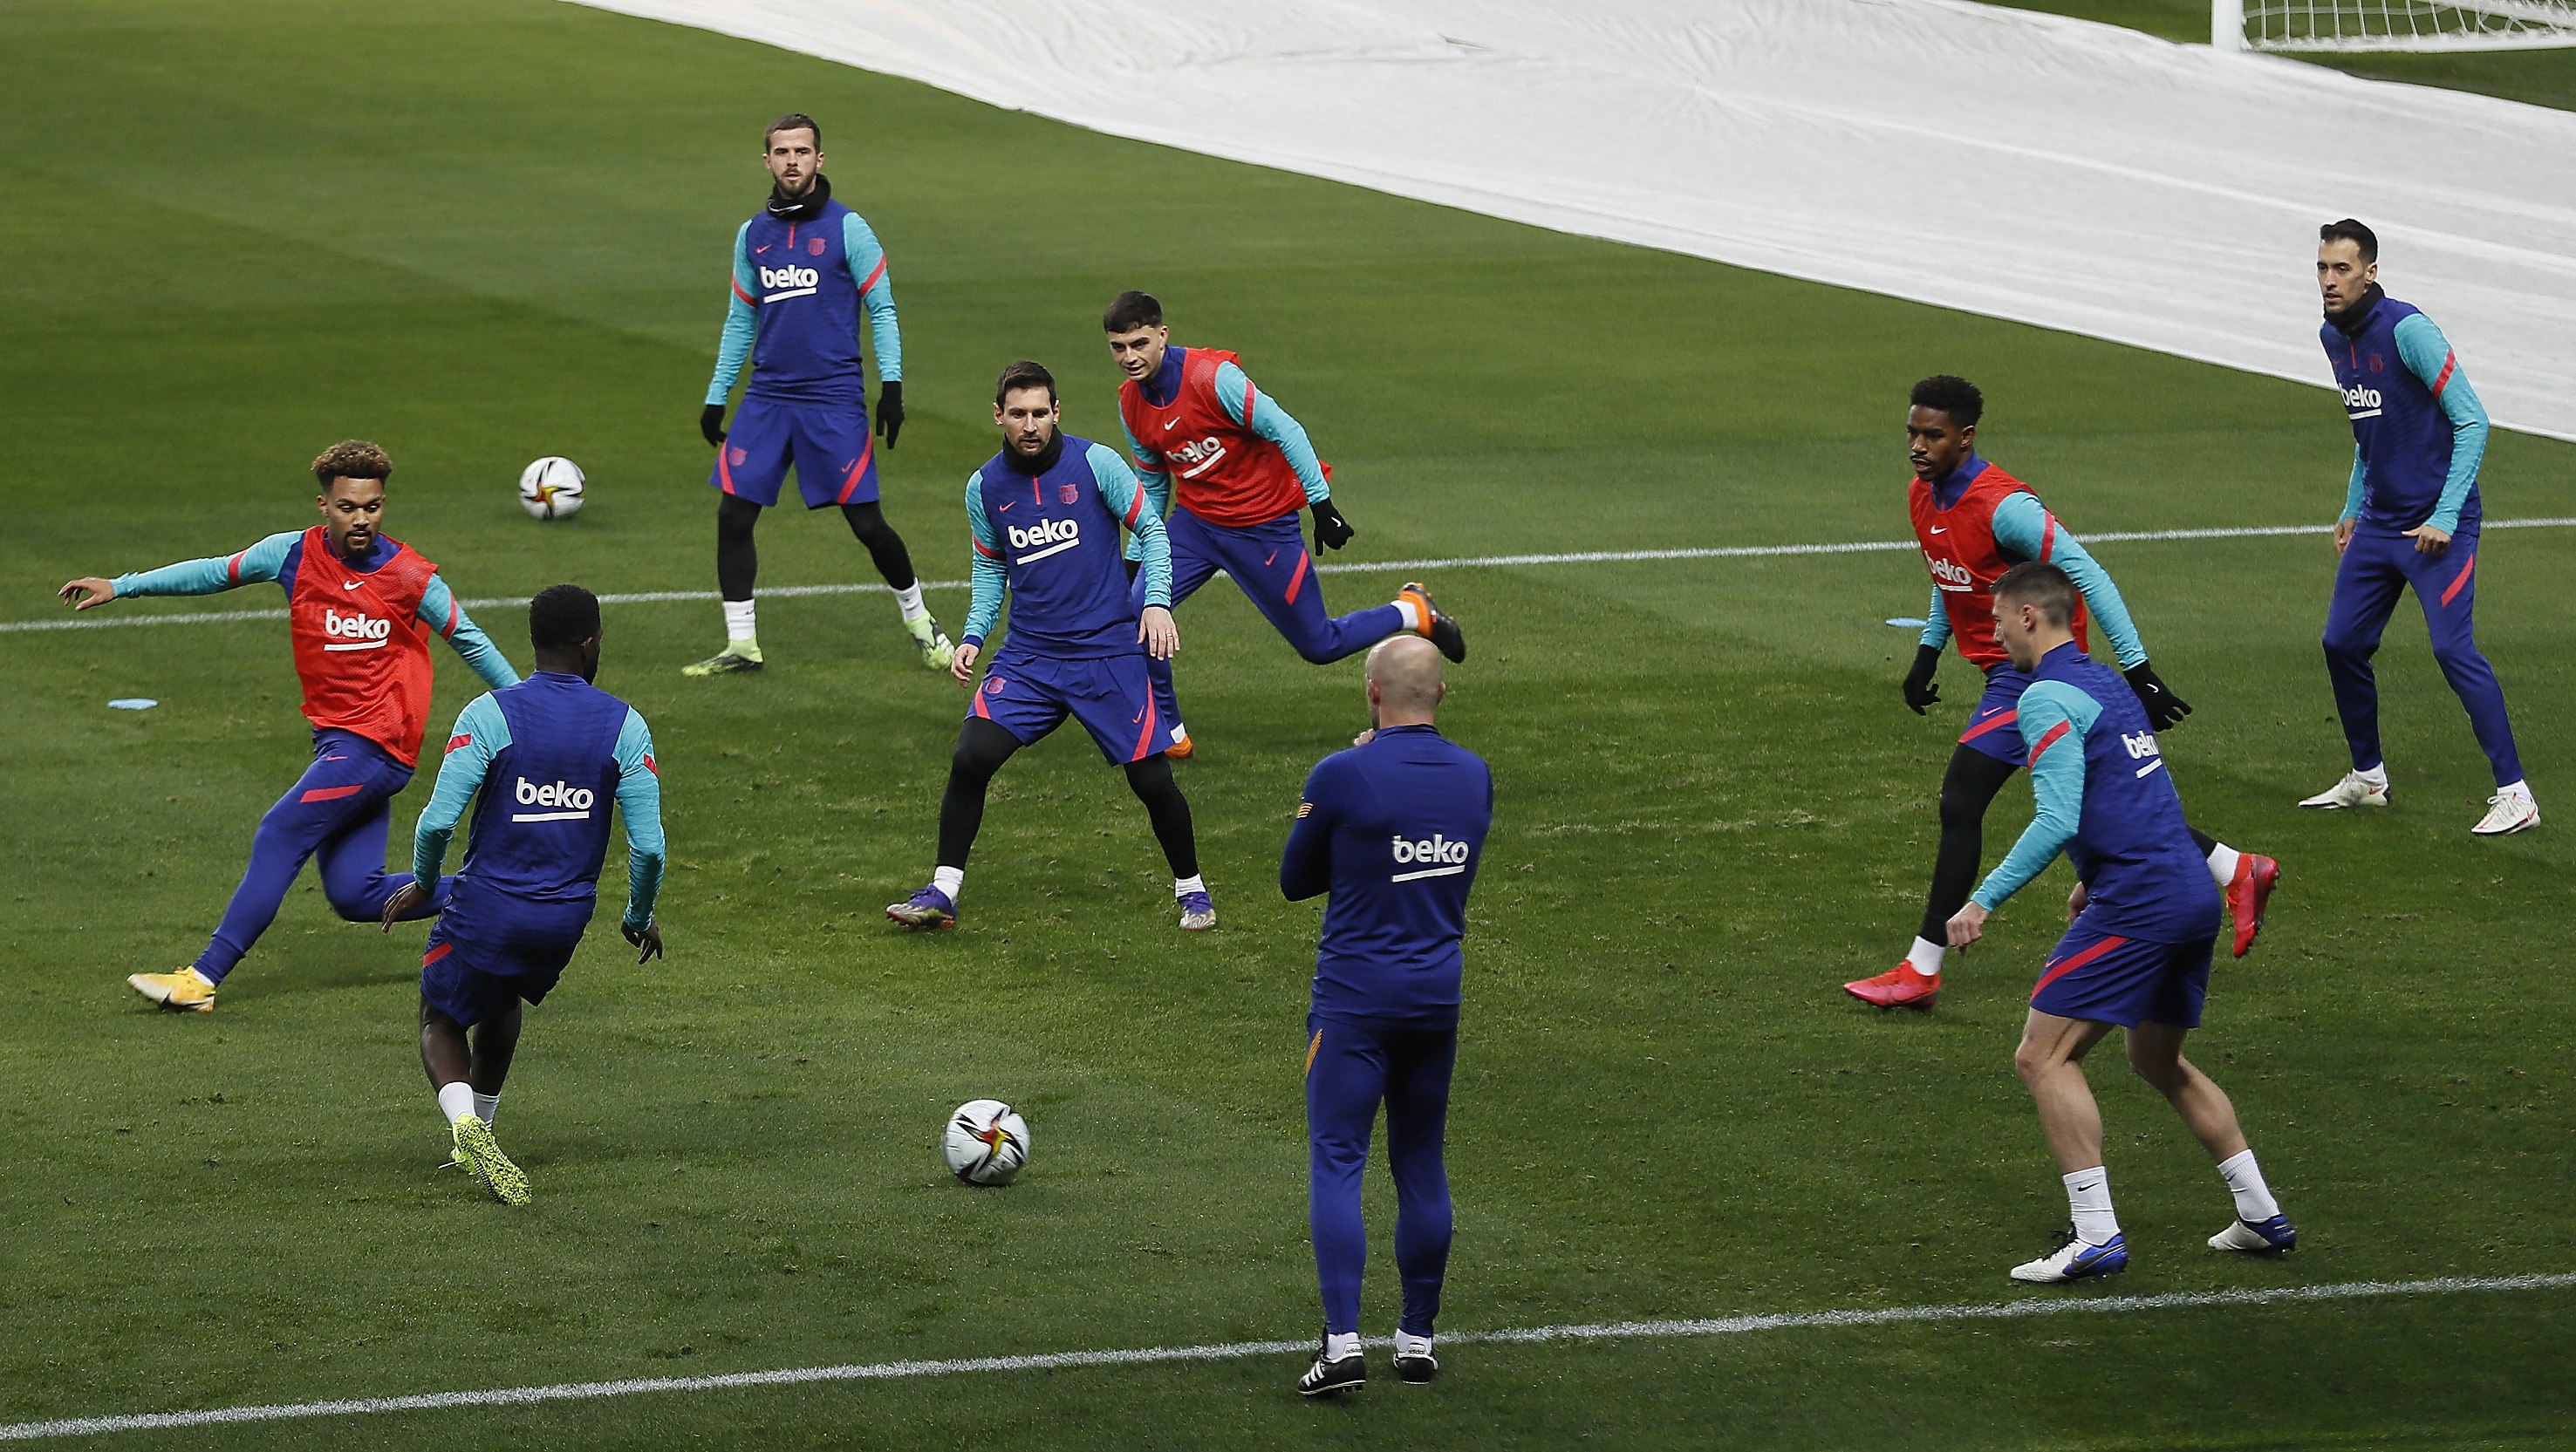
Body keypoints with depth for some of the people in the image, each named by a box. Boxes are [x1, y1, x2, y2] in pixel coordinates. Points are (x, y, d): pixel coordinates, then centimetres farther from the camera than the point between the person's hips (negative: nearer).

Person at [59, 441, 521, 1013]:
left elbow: (470, 641, 4)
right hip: (336, 743, 6)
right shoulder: (294, 554, 2)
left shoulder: (410, 576, -8)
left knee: (279, 837, -15)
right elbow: (217, 572, 13)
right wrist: (121, 587, 11)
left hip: (376, 745, -6)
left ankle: (203, 978, -14)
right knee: (355, 896, 2)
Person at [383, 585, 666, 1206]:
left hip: (487, 909, -3)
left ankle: (467, 1126, -10)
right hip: (567, 917, 3)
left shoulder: (489, 714, -11)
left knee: (442, 1021, 18)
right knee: (503, 1001, 33)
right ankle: (480, 1135, 39)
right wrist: (640, 917, 11)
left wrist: (422, 883, 4)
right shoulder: (625, 725, -4)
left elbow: (438, 821, -17)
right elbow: (648, 846, -7)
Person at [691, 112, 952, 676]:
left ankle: (920, 624, 18)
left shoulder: (846, 228, -3)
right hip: (767, 397, 4)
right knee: (733, 513, -4)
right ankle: (740, 645, 5)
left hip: (835, 398, -4)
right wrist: (716, 397, 16)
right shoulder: (753, 234, 11)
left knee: (867, 523, -4)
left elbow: (881, 308, -2)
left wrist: (891, 384, -10)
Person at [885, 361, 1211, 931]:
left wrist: (1157, 602, -11)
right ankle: (942, 893, -5)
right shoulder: (984, 488, 3)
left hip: (1109, 650, -2)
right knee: (971, 758, -15)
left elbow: (1151, 530, 2)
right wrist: (974, 637, 5)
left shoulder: (1095, 463, -7)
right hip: (1028, 655, 2)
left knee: (1152, 778, -3)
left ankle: (1191, 889, 21)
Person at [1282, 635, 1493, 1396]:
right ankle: (1418, 1338, 18)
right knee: (1421, 1166, 13)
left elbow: (1295, 881, -1)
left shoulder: (1342, 777, -13)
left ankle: (1342, 1342, -15)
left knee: (1336, 1164, -4)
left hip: (1356, 997, -5)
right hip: (1439, 996, 5)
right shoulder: (1474, 776, 2)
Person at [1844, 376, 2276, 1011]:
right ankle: (2237, 871, 29)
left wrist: (2138, 672, -23)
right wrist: (1927, 653, 19)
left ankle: (1922, 970, -8)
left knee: (1960, 804, -12)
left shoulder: (2003, 506, -24)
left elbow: (2088, 577, -23)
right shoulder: (1923, 495, 4)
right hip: (2006, 669, 10)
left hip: (2033, 669, -10)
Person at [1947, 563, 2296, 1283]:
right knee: (2160, 1062, 24)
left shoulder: (2049, 699, -10)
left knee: (2045, 1057, -7)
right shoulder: (2109, 684, 18)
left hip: (2137, 903, -9)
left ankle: (2096, 1236, -14)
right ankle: (2261, 1215, 25)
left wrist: (1984, 900, -17)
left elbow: (2058, 821, -20)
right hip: (2193, 894, 9)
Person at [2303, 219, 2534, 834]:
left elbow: (2472, 420, -17)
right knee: (2342, 645, 9)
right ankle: (2367, 777, 27)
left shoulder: (2407, 330, -17)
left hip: (2437, 525, -8)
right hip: (2378, 523, 8)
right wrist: (2353, 509, 21)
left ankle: (2515, 794, -13)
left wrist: (2445, 516, -21)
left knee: (2454, 649, -16)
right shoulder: (2334, 338, 9)